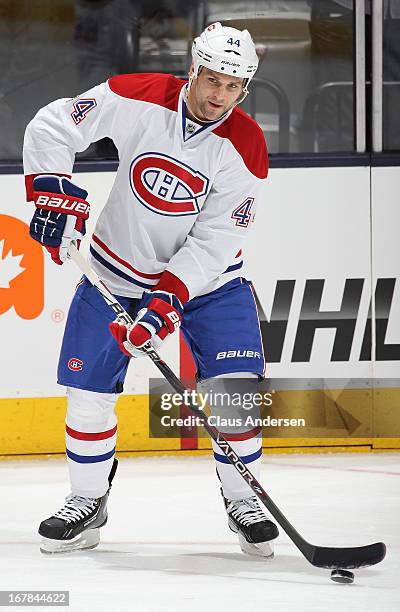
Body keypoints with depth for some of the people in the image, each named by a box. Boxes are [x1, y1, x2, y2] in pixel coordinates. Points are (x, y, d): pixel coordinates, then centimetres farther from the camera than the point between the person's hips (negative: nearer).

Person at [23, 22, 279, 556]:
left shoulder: (246, 148, -19)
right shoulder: (139, 98, -18)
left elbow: (215, 240, -21)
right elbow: (52, 127, -11)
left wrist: (169, 297, -30)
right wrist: (56, 194, -23)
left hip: (206, 274, -1)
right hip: (118, 270, 1)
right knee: (89, 391, -2)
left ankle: (242, 499, 7)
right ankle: (88, 501, 18)